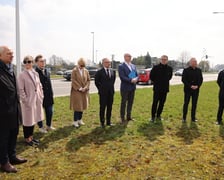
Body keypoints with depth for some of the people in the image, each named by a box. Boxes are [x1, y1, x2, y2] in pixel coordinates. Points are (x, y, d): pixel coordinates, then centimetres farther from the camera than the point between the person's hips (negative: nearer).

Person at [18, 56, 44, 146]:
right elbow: (21, 90, -12)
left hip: (37, 100, 6)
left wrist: (41, 97, 6)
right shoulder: (22, 75, -10)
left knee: (33, 119, 14)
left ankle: (31, 136, 27)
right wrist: (25, 101, -16)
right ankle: (27, 138, 18)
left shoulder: (36, 73, 7)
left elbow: (39, 86, 12)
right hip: (28, 101, -5)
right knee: (28, 120, 4)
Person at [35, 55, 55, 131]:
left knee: (49, 112, 13)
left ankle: (49, 126, 31)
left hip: (48, 96, 6)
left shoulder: (47, 72, 9)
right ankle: (41, 127, 26)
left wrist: (51, 94, 10)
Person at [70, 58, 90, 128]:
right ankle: (75, 121, 7)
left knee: (82, 105, 9)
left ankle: (80, 119, 22)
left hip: (84, 91, 5)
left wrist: (86, 87, -8)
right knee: (77, 106, -3)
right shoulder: (74, 71, -7)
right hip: (76, 91, -5)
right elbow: (73, 81, -12)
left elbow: (88, 80, 7)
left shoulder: (86, 71, 7)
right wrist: (79, 88, -16)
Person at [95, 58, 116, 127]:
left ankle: (108, 121, 21)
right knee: (102, 107, 4)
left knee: (109, 107, 10)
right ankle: (102, 122, 15)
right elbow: (96, 82, 0)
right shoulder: (99, 72, -7)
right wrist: (101, 89, 1)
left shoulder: (113, 71, 6)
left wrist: (111, 87, 11)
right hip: (103, 93, -4)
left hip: (111, 92, 4)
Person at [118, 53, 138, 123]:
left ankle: (129, 116, 23)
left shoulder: (133, 66, 13)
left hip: (132, 87, 6)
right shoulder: (121, 66, -8)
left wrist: (135, 79, -10)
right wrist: (131, 80, -23)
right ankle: (122, 118, 13)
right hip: (125, 87, -6)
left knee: (130, 102, 12)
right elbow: (122, 77, -17)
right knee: (123, 102, 3)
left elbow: (136, 75, 12)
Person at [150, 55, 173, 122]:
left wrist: (166, 81, 14)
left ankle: (158, 115, 22)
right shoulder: (156, 67, -7)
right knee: (155, 102, -1)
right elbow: (151, 76, 3)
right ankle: (153, 116, 8)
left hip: (165, 88, 4)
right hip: (157, 88, -4)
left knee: (162, 103, 9)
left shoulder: (170, 68, 3)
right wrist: (155, 82, 5)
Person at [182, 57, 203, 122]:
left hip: (196, 90, 3)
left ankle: (193, 117, 15)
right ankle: (184, 118, 10)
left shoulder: (199, 70, 8)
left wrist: (197, 86, -9)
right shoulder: (186, 70, -3)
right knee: (186, 103, 2)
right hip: (188, 89, -3)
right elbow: (183, 79, -8)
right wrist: (190, 86, -16)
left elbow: (201, 79, 9)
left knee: (194, 104, 6)